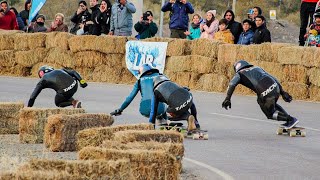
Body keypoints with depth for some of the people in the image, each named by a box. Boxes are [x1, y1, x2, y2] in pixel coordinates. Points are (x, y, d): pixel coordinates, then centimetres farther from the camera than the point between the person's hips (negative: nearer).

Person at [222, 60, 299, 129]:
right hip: (276, 88, 6)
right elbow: (273, 79, 25)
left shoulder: (240, 74, 17)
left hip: (266, 94, -6)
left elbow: (232, 84, -6)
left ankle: (291, 119, 10)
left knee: (270, 114, 19)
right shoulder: (257, 68, 31)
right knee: (272, 105, 36)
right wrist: (283, 92, 24)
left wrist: (227, 99, -9)